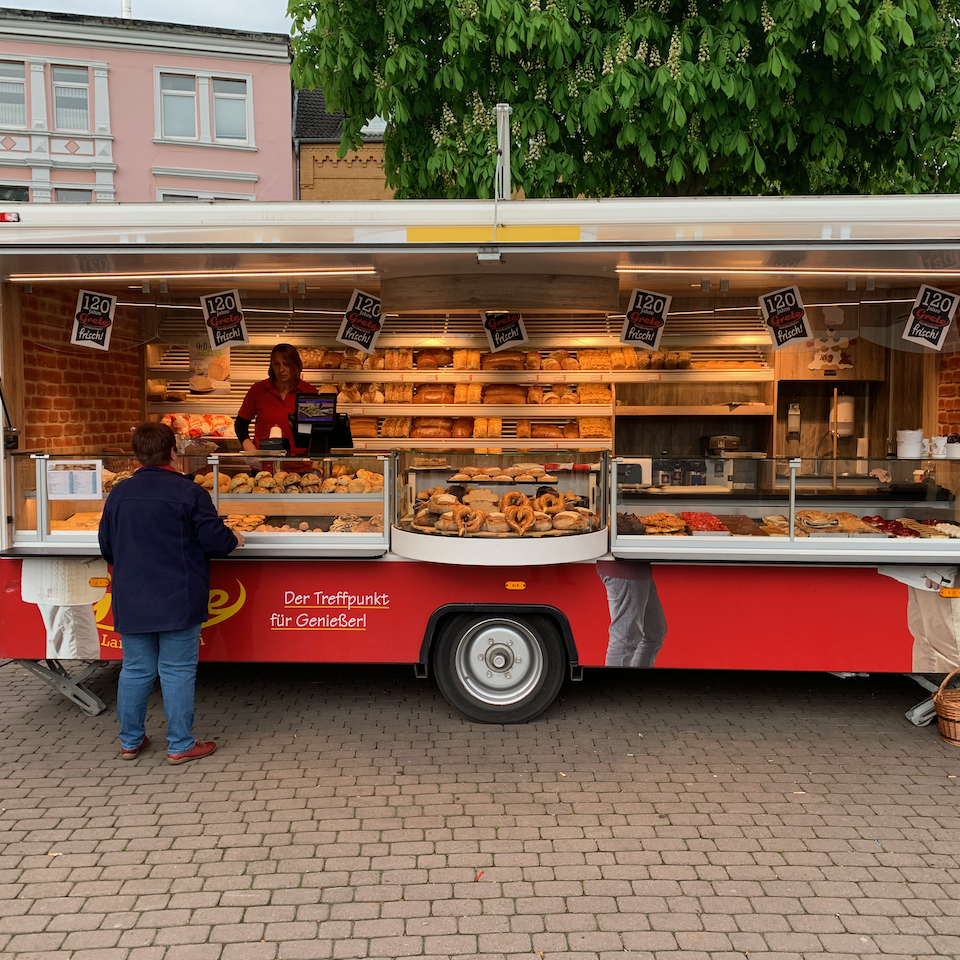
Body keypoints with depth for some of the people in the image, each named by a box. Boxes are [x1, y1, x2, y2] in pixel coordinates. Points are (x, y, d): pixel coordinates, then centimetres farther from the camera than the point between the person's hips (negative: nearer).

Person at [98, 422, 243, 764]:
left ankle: (130, 741, 26)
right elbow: (214, 538, -13)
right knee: (177, 671, 4)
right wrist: (233, 539, 9)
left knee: (135, 670, 15)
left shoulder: (118, 494, 5)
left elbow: (106, 547, 13)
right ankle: (180, 745, 11)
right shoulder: (189, 492, -12)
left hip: (130, 602, 5)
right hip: (177, 601, -5)